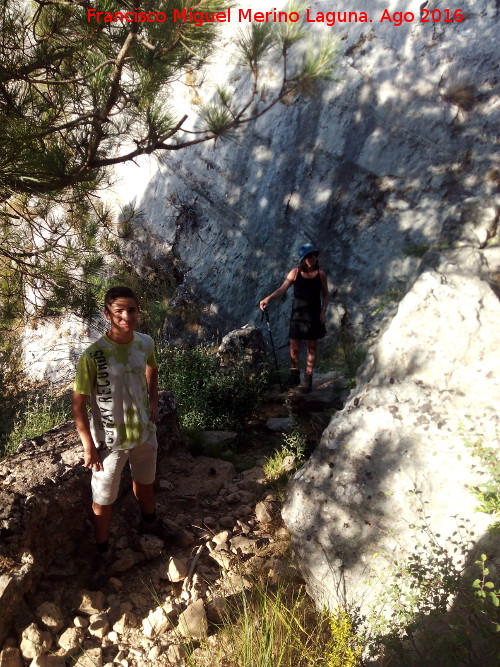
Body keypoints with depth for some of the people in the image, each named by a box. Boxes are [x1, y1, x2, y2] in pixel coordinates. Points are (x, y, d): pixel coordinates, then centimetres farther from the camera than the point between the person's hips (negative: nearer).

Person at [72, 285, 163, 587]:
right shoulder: (93, 355, -25)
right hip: (110, 439, -5)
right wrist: (89, 445, -15)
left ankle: (150, 521, 56)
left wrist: (154, 401, 4)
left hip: (144, 430, 5)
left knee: (145, 481, 28)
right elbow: (79, 402, -17)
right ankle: (102, 552, 37)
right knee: (104, 499, 11)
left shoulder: (146, 343, -10)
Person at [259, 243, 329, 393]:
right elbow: (282, 289, -11)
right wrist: (268, 299, -27)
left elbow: (325, 294, 7)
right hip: (297, 315, 0)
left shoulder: (320, 274, -3)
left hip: (314, 316, 0)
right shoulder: (295, 273, -5)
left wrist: (323, 310, -7)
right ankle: (295, 375, 20)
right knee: (294, 347, 1)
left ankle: (308, 378, 17)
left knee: (312, 347, 6)